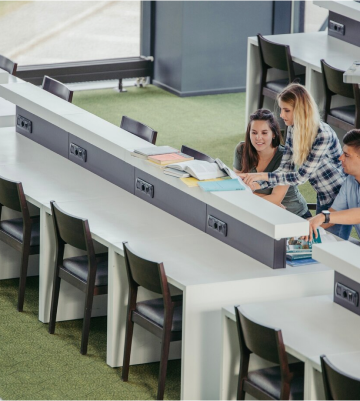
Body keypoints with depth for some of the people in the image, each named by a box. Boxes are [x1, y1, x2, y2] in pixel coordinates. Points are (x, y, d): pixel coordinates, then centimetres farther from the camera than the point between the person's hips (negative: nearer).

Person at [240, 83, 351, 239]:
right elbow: (285, 169, -3)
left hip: (340, 198, -8)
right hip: (322, 197, 8)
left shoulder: (323, 135, -27)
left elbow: (302, 176, -28)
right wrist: (257, 184, -18)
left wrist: (264, 176, -32)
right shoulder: (293, 129, -3)